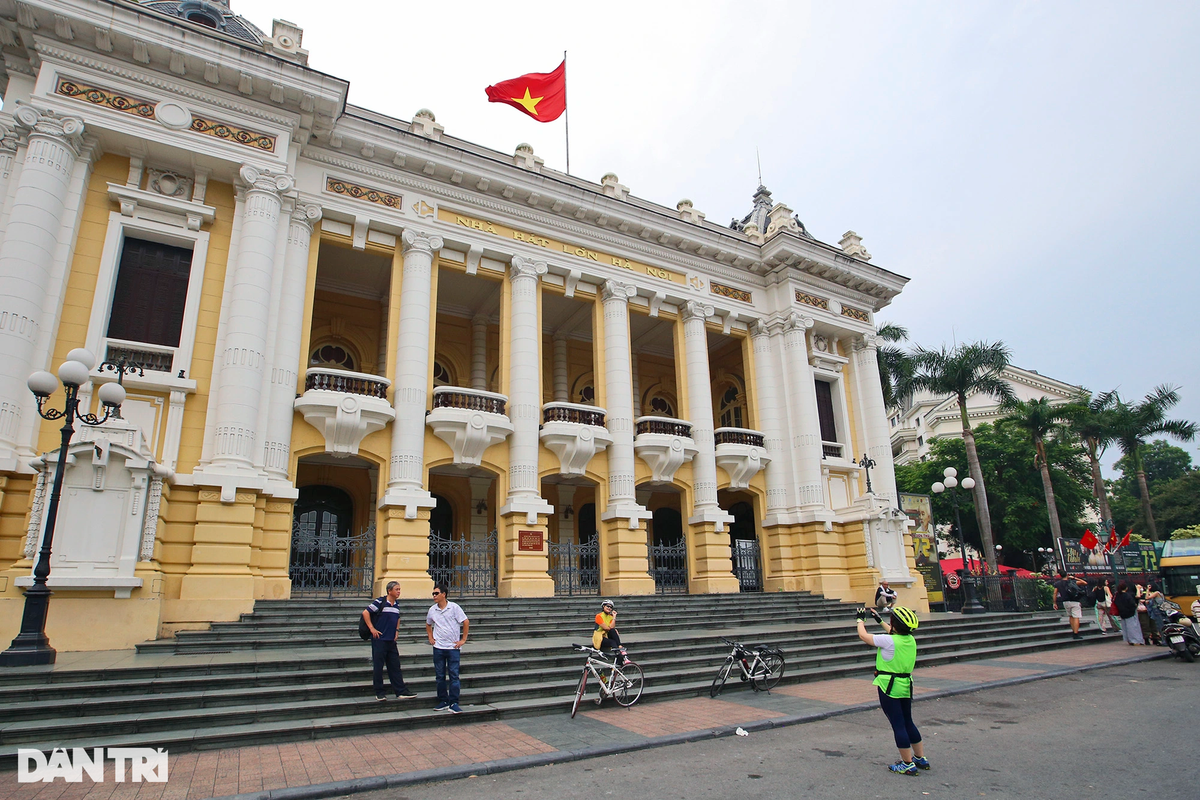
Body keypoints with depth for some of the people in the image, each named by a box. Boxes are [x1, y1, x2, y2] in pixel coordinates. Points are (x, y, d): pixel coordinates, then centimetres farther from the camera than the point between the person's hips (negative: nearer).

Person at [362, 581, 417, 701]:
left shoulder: (397, 604, 10)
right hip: (379, 640, -6)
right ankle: (379, 693, 14)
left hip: (391, 641, 6)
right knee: (378, 667, 3)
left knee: (395, 667, 7)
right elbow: (365, 613, -12)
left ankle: (401, 692, 9)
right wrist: (372, 629, -13)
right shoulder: (380, 602, -11)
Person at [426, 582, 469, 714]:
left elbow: (466, 622, -5)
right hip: (438, 648, 4)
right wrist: (430, 638, 12)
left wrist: (463, 640, -5)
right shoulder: (432, 610, 4)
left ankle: (453, 704, 2)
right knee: (440, 676, 8)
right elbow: (428, 624, 23)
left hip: (453, 647, -4)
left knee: (454, 676, -3)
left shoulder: (454, 607, -8)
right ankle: (443, 702, 20)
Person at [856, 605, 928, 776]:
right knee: (908, 722, 20)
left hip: (889, 688, -7)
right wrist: (880, 621, 33)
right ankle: (921, 758, 29)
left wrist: (861, 620, 10)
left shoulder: (888, 641, -20)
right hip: (906, 686, 8)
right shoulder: (911, 640, 2)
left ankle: (908, 764, 7)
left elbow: (863, 636, -7)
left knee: (898, 725, 0)